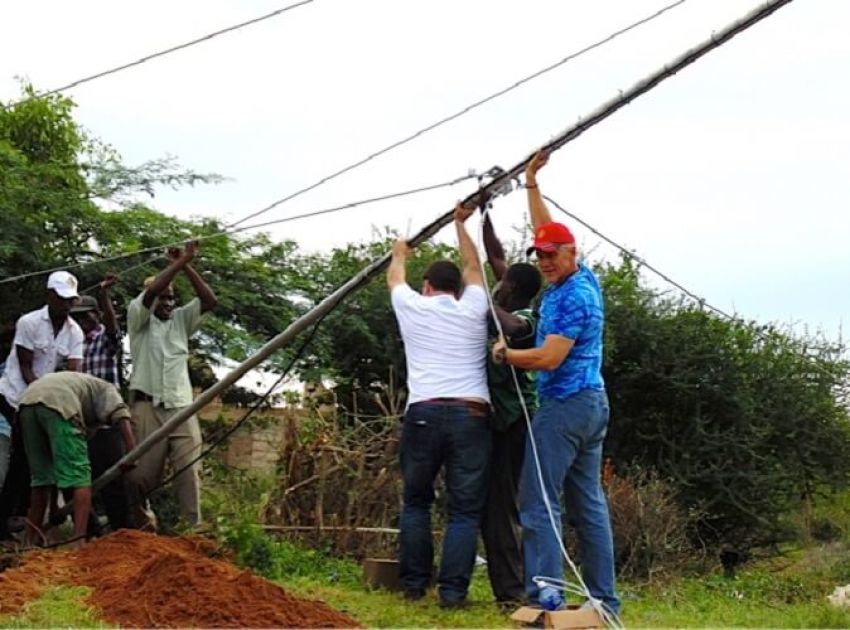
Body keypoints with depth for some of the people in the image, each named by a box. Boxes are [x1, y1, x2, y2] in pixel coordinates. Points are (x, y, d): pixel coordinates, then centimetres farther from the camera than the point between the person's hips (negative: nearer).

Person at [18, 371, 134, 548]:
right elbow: (120, 415, 2)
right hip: (58, 401, -7)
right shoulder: (107, 390, 29)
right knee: (79, 476, -1)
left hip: (27, 400, 7)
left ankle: (32, 540, 20)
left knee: (40, 477, 19)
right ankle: (78, 543, -10)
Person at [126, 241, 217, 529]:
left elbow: (210, 301, 5)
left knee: (189, 471, -9)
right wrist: (180, 262, -9)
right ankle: (139, 526, 14)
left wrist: (187, 266, -3)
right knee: (142, 472, -4)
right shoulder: (138, 318, 8)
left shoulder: (180, 319, 19)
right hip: (148, 407, -3)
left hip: (182, 408, 3)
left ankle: (193, 528, -14)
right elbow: (151, 290, -11)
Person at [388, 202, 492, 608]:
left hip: (423, 413, 0)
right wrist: (461, 224, 48)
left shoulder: (412, 307, 12)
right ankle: (452, 590, -5)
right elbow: (473, 266, 34)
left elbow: (394, 277, 35)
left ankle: (413, 584, 15)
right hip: (472, 415, 0)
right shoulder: (473, 309, 15)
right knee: (464, 509, 2)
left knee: (416, 502, 16)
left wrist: (400, 253, 57)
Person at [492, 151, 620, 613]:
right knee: (589, 503, 9)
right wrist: (531, 185, 30)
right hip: (593, 402, 10)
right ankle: (605, 598, 10)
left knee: (539, 502, -8)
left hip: (564, 405, -10)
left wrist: (503, 353, -6)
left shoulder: (571, 297, -15)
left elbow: (549, 358, -21)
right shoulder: (584, 279, 11)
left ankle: (545, 596, -12)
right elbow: (546, 231, 26)